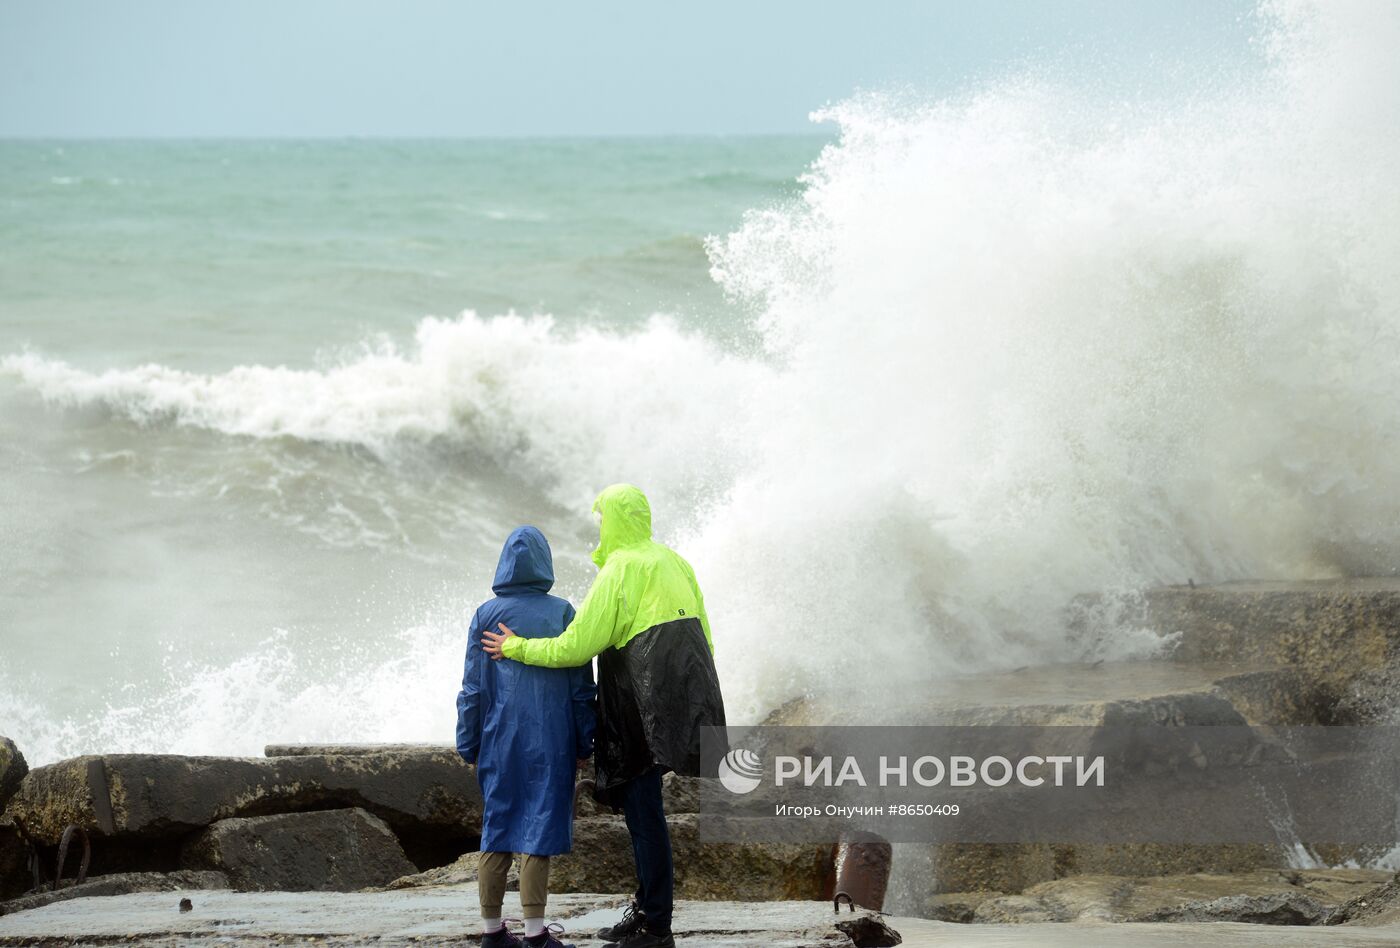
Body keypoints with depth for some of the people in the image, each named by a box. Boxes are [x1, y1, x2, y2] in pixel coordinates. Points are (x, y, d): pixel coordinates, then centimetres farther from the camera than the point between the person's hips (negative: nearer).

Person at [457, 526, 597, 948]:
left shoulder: (486, 616, 0)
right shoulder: (561, 613, -4)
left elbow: (473, 688, 2)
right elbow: (580, 684, -3)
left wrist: (469, 746, 10)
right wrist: (584, 744, 4)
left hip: (500, 740, 2)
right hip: (550, 740, -2)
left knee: (497, 832, 9)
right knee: (538, 831, -2)